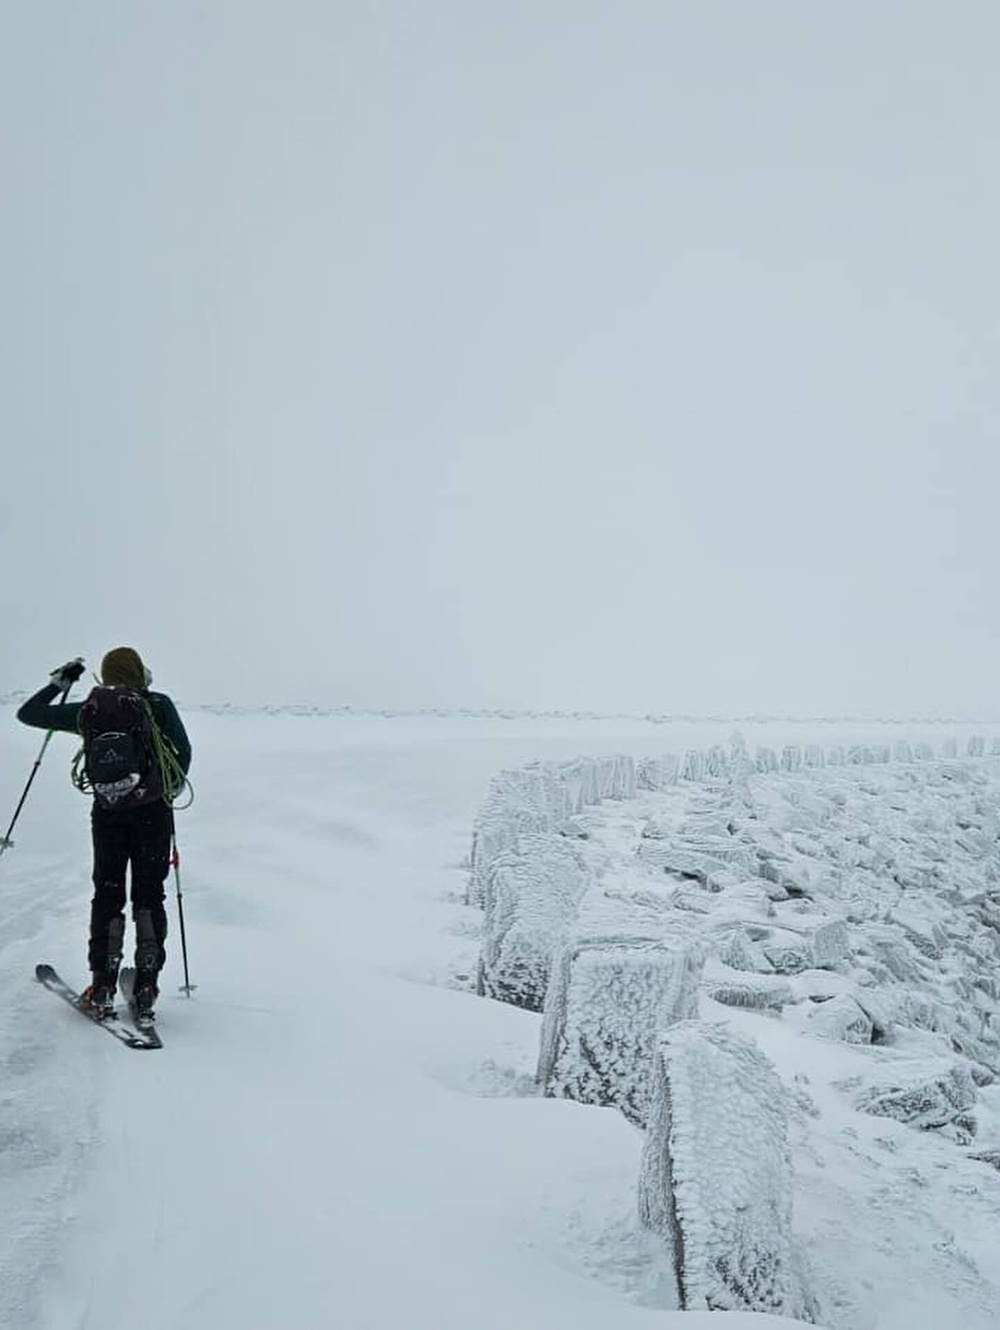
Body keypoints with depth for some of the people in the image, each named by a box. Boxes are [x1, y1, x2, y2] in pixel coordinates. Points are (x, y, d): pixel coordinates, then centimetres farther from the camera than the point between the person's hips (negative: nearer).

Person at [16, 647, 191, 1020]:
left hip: (107, 814, 2)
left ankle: (102, 989, 8)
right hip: (152, 812, -2)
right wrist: (169, 789, 11)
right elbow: (182, 751, -6)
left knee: (107, 895, 12)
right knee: (149, 895, 9)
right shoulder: (158, 705, -4)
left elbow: (28, 714, 11)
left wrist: (59, 682, 24)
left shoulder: (87, 711, 4)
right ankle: (146, 989, 5)